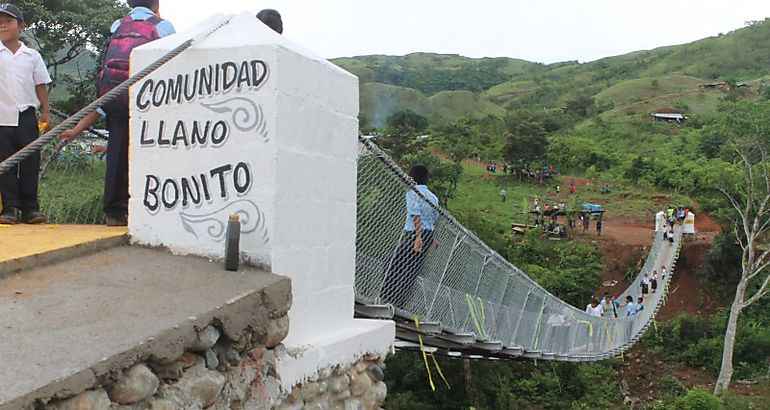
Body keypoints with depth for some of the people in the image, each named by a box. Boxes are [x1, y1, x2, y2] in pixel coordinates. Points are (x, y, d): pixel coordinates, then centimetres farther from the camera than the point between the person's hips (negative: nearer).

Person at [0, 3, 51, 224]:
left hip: (27, 117, 1)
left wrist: (45, 112, 9)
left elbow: (41, 85, 11)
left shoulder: (32, 56, 8)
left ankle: (30, 208, 12)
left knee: (30, 164, 4)